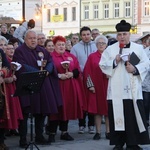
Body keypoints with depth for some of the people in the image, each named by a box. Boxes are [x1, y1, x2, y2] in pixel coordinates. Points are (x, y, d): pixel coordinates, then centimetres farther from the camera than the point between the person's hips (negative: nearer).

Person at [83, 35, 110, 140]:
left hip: (108, 86, 1)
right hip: (96, 87, -1)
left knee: (108, 109, 2)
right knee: (97, 109, 0)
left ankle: (108, 132, 9)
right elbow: (87, 72, 1)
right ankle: (98, 132, 6)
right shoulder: (92, 57, 5)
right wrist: (90, 85, -7)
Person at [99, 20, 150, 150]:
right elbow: (103, 65, 3)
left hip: (134, 89, 1)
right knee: (118, 116, -1)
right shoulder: (110, 49, 7)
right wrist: (114, 62, -13)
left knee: (134, 116, 0)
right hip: (117, 90, -1)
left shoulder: (138, 48, 9)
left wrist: (135, 69, -11)